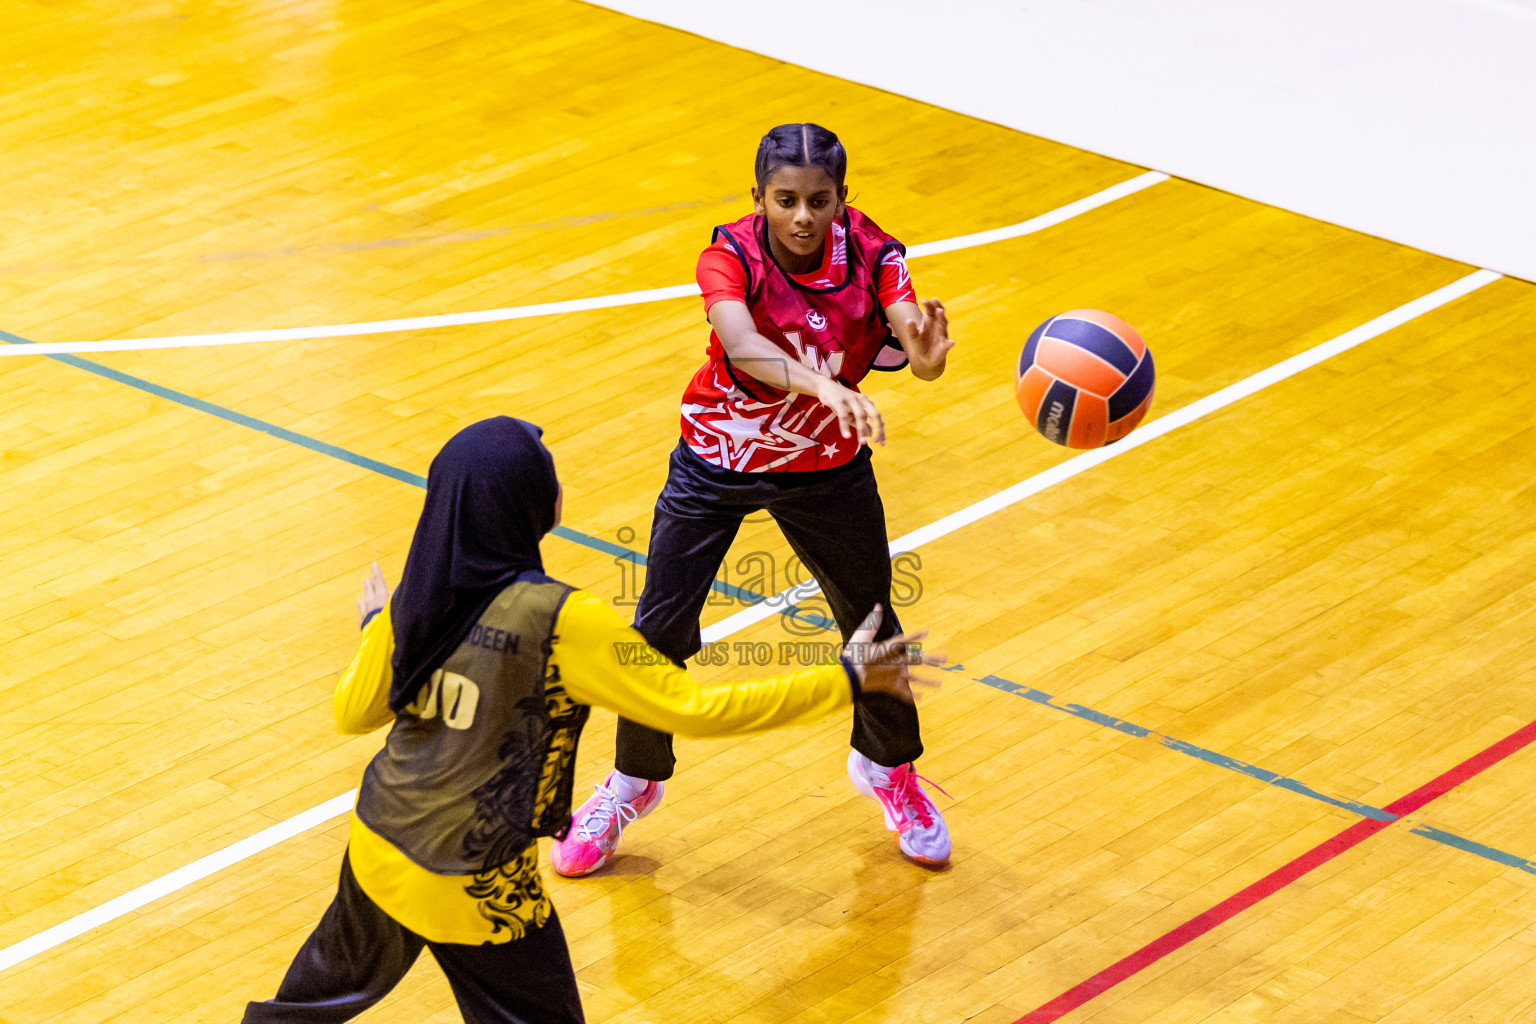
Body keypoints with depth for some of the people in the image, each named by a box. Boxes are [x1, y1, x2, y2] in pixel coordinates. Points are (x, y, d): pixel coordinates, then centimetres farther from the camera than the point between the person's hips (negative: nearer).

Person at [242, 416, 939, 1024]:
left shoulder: (416, 601, -7)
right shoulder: (563, 624, -25)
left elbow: (352, 713, 7)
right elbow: (693, 709, -22)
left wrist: (374, 629, 28)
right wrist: (847, 680, -16)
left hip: (377, 848, 6)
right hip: (476, 892, -6)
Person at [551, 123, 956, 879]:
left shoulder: (870, 257, -22)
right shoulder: (732, 256, -28)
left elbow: (918, 350, -38)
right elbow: (741, 345, -48)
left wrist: (926, 349, -62)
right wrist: (823, 385, -66)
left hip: (826, 468, 2)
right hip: (715, 463, -2)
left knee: (872, 627, 12)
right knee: (659, 632, 0)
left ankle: (888, 768, 41)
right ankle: (633, 783, 26)